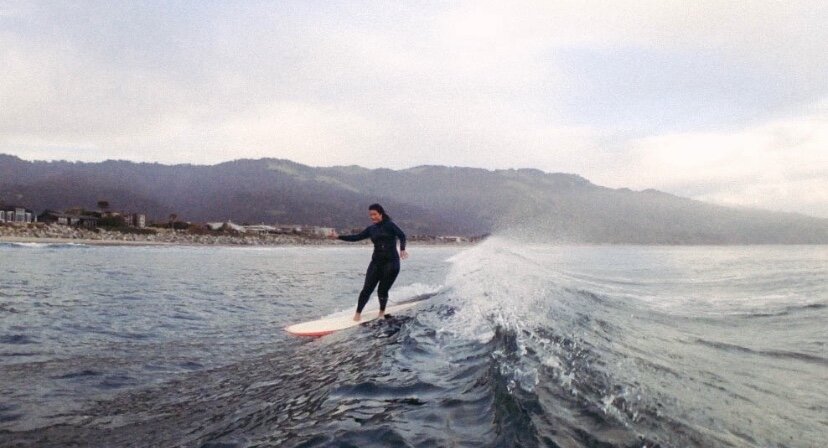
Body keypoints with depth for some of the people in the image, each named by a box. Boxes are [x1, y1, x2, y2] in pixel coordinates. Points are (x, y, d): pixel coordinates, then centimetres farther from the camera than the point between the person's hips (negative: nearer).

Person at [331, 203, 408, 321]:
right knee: (367, 289, -5)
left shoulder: (389, 225, -4)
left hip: (391, 263, -4)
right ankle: (358, 313, 4)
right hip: (376, 262, 5)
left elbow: (401, 235, -14)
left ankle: (382, 312, 23)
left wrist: (402, 249, -31)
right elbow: (356, 237, 13)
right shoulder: (371, 229, 12)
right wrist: (339, 236, 7)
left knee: (382, 291, -2)